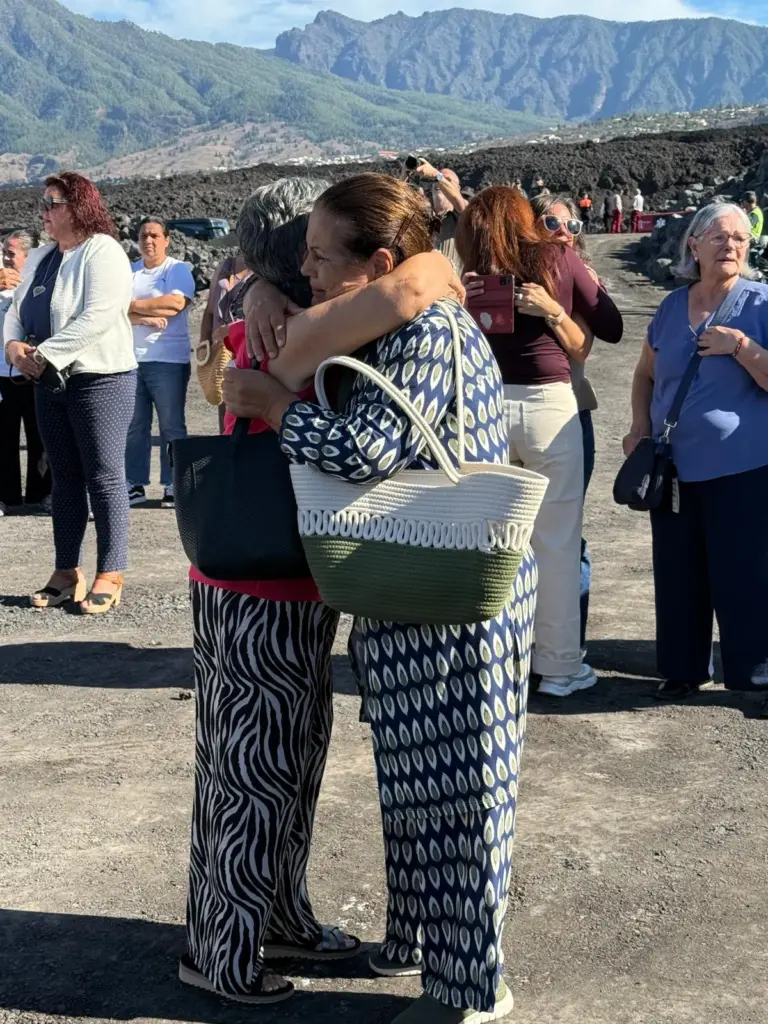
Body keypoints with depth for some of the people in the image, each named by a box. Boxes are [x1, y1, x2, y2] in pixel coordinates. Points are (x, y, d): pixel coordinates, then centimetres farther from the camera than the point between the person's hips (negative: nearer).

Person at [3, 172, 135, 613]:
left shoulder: (103, 252, -11)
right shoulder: (40, 258, 14)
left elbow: (96, 318, -22)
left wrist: (44, 354, -20)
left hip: (101, 380, -8)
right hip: (51, 383, 8)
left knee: (104, 478, -4)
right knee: (65, 478, 11)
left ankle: (110, 576, 0)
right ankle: (67, 573, 17)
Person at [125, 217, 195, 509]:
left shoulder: (178, 269, 2)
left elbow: (175, 302, -15)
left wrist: (133, 305, -7)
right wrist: (145, 318, -16)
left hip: (168, 360, -4)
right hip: (129, 359, 4)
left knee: (171, 425, 0)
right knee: (134, 425, 6)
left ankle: (173, 485, 4)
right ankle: (135, 484, 12)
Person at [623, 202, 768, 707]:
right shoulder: (673, 307, 8)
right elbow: (647, 374, 20)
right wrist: (640, 427, 7)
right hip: (673, 468, 5)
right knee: (679, 576, 13)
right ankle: (683, 669, 29)